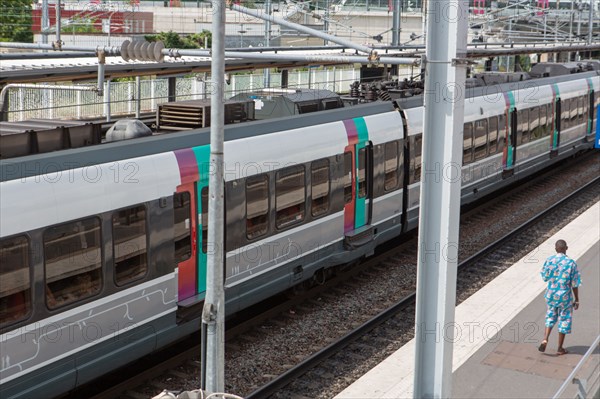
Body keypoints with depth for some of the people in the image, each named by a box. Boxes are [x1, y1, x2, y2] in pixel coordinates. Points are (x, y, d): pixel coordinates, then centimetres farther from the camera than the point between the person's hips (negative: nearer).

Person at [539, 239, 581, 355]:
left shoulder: (549, 260, -9)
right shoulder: (571, 263, -17)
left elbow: (544, 277, 3)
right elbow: (575, 284, -11)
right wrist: (577, 300, -1)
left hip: (551, 295, 3)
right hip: (565, 296, -3)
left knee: (551, 316, 23)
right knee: (564, 320, 12)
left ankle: (545, 338, 4)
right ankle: (560, 349, 20)